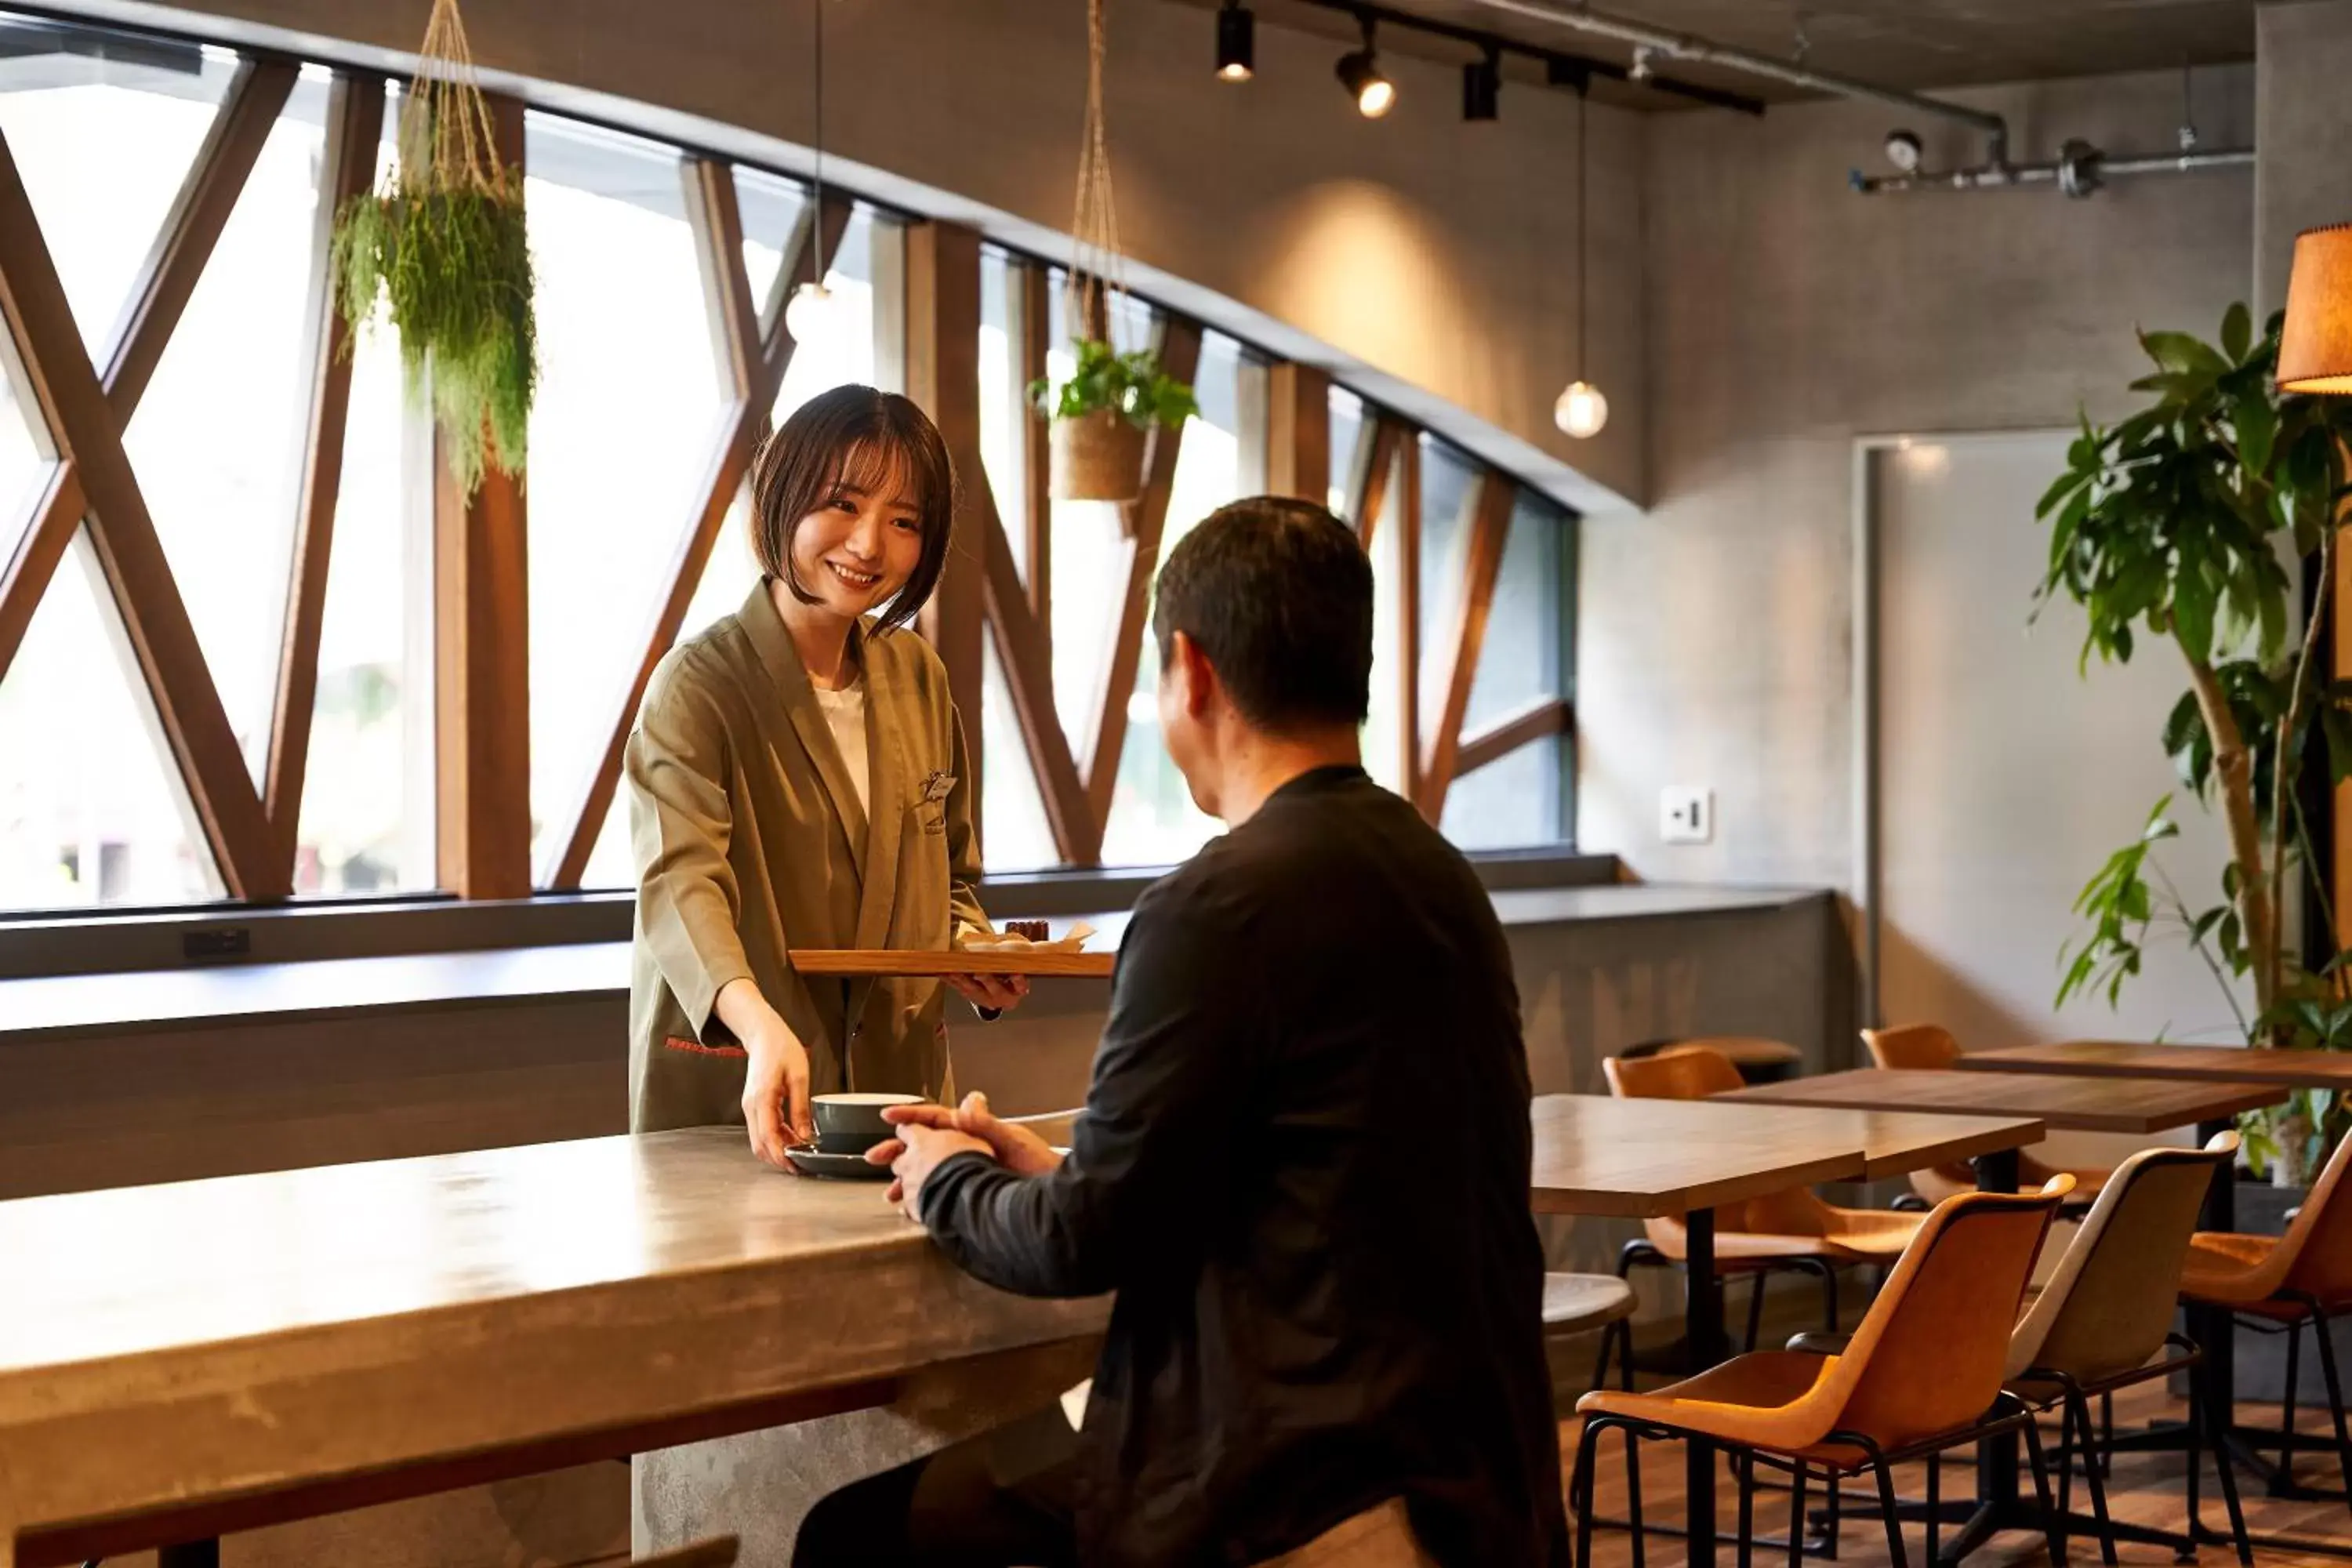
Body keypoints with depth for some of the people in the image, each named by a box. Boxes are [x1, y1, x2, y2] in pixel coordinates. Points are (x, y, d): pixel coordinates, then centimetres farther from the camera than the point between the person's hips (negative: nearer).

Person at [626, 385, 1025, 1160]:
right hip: (728, 1097, -4)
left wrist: (968, 952, -1)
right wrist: (762, 1026, -42)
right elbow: (682, 879, -25)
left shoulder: (917, 676, 9)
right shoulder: (699, 686, -10)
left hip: (895, 1087, 4)